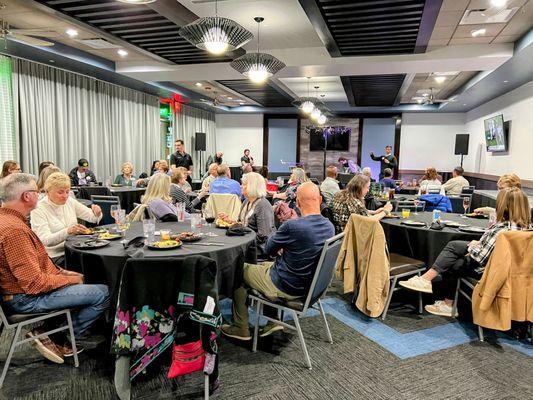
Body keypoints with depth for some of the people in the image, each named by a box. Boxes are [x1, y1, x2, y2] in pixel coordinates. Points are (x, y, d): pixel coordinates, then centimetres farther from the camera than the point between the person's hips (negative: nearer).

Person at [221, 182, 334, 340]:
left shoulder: (292, 226, -30)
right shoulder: (330, 226, -6)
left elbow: (268, 249, -11)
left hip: (286, 288, -8)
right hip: (311, 284, 8)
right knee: (265, 265, 31)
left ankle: (241, 329, 25)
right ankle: (272, 321, 30)